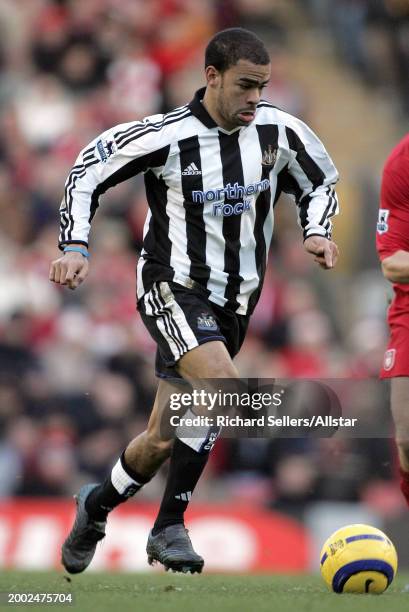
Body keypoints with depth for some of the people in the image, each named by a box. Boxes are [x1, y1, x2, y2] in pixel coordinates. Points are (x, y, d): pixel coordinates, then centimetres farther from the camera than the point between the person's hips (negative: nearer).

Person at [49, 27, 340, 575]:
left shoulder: (280, 132, -3)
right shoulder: (166, 137, -15)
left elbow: (320, 183, 16)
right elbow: (87, 171, -5)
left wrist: (317, 233, -2)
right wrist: (75, 248, -14)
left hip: (234, 301, 5)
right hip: (173, 287, -5)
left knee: (164, 440, 8)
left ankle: (98, 504, 37)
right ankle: (170, 527, -18)